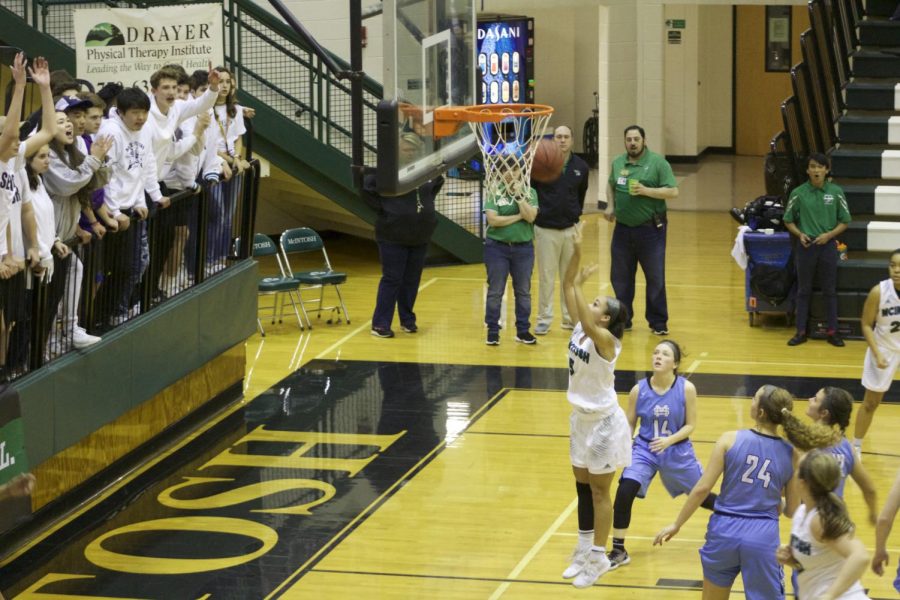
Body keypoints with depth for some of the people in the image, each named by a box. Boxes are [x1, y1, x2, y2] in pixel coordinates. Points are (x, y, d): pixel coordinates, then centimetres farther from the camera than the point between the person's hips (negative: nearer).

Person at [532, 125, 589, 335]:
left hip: (570, 229, 3)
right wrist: (533, 209, -13)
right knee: (546, 276, 1)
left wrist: (576, 213, 14)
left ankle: (570, 318, 19)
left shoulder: (580, 167, 2)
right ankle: (544, 320, 7)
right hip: (546, 229, -3)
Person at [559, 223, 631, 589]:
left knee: (598, 491, 2)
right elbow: (569, 288, -6)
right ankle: (584, 550, 27)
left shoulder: (605, 339, -23)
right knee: (582, 487, 16)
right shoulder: (582, 328, -3)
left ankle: (598, 557, 12)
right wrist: (576, 255, -19)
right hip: (581, 418, 8)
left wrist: (580, 283, -40)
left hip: (604, 423, -8)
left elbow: (587, 324, -42)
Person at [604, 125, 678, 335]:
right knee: (620, 278, 10)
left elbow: (673, 192, -12)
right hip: (623, 229, 5)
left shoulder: (657, 162, -7)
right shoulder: (618, 163, 8)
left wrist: (646, 191, -21)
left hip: (650, 230, -5)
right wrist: (610, 206, 8)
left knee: (655, 278, 1)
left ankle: (658, 323, 10)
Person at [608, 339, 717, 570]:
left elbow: (690, 425, -9)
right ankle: (618, 551, -8)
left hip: (678, 452, 0)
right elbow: (629, 423, 0)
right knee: (624, 492, -20)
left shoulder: (686, 389, -15)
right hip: (644, 450, 0)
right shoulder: (639, 390, -11)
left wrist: (669, 440, -25)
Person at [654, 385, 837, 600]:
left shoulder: (730, 439, -5)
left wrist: (676, 524, 3)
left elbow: (702, 488, -7)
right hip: (763, 536, 0)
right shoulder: (790, 454, 0)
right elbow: (791, 510, 6)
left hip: (725, 531, 0)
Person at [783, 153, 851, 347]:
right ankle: (801, 332, 14)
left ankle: (832, 332, 15)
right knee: (803, 290, 7)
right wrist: (799, 234, -12)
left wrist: (829, 235, -12)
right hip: (805, 246, 0)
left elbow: (844, 221, 3)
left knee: (829, 290, 7)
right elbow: (789, 220, 5)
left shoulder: (836, 192, -3)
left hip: (827, 245, 0)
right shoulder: (798, 193, -3)